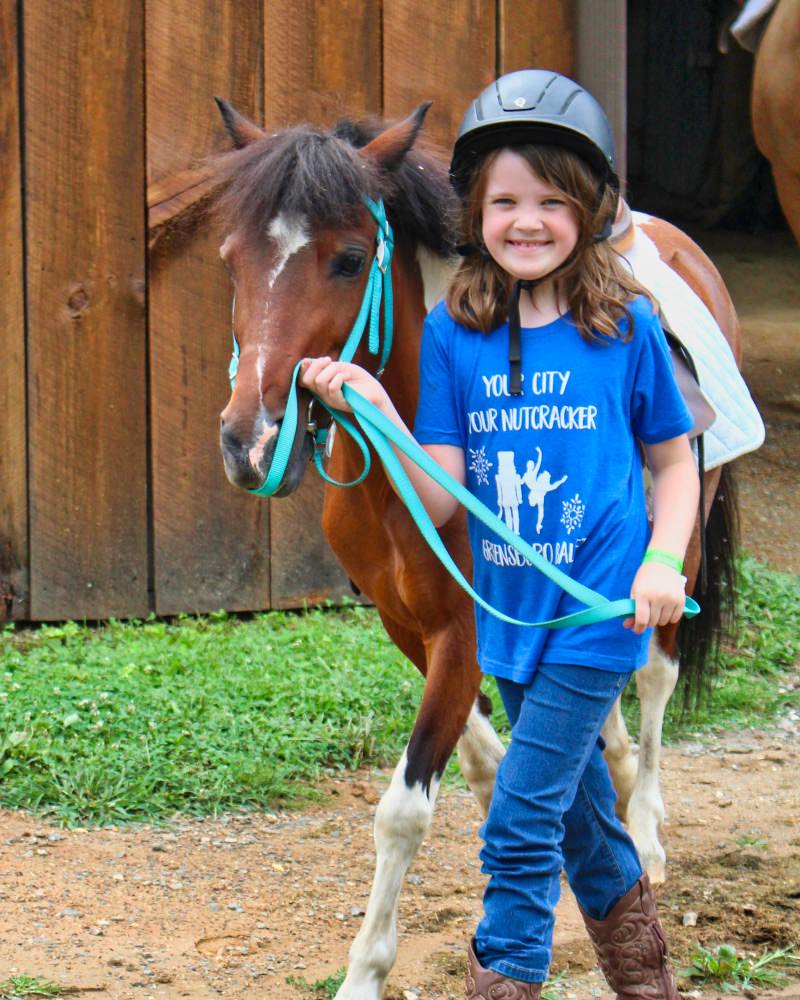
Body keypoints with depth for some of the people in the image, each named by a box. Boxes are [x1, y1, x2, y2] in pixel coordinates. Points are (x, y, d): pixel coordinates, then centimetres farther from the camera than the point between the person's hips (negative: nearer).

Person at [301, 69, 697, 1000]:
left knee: (520, 824, -11)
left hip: (598, 614, -4)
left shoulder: (626, 327, -8)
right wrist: (373, 411, -21)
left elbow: (675, 460, 4)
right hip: (512, 614, 4)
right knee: (578, 810, 21)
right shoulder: (452, 333, -3)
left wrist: (664, 560, -11)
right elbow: (440, 500, -7)